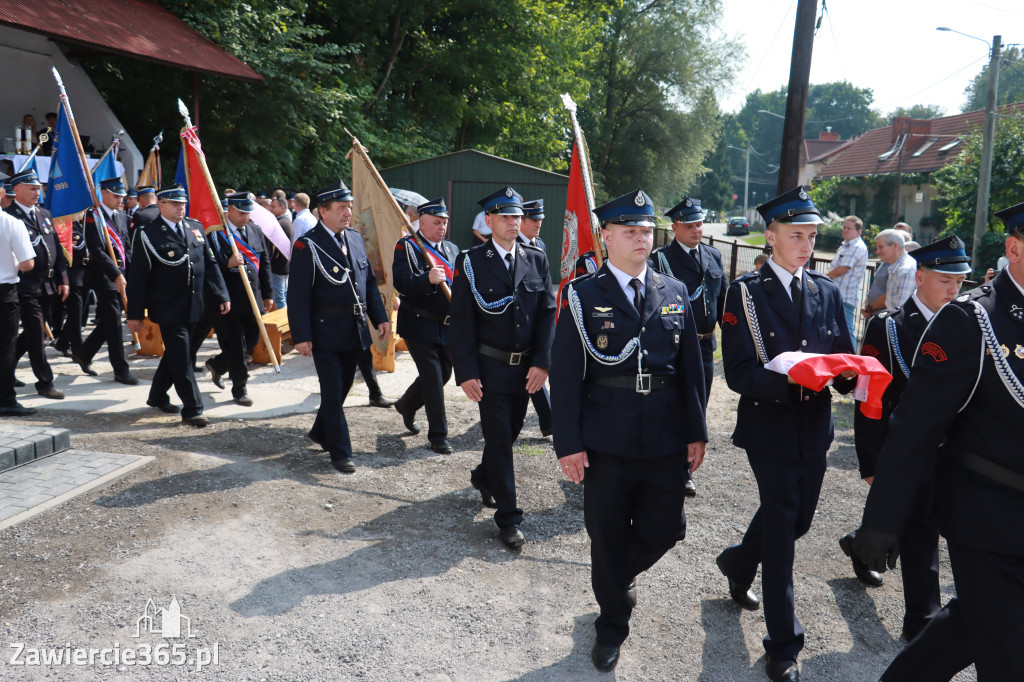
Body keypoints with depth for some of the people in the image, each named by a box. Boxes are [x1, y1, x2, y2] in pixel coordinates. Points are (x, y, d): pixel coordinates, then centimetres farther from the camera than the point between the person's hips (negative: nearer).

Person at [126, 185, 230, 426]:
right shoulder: (147, 233, -7)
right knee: (181, 358, -6)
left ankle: (158, 397, 35)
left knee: (175, 354, 17)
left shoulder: (195, 227, 9)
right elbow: (137, 276, -7)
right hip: (168, 307, -6)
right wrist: (135, 314, -9)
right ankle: (192, 409, -1)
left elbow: (210, 263, 13)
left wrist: (221, 295, 5)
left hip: (192, 307, 6)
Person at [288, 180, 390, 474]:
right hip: (326, 331, -7)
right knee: (333, 393, 1)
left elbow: (370, 281, 14)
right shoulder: (307, 245, -12)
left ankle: (320, 432, 40)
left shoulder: (355, 238, 9)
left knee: (343, 386, 19)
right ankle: (340, 453, 12)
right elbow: (298, 295, -14)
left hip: (354, 330, 7)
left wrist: (380, 317, 6)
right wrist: (301, 335, -18)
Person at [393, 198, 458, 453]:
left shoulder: (452, 249, 13)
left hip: (448, 326, 7)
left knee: (443, 374, 14)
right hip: (420, 326, -6)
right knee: (433, 379, -5)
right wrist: (428, 279, -35)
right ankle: (438, 436, 7)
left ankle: (406, 406, 40)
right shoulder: (406, 247, -6)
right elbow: (401, 283, -19)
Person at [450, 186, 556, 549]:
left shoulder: (536, 260, 5)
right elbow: (461, 321, -7)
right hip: (489, 367, -4)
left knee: (511, 431, 17)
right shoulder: (470, 262, -5)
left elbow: (548, 313, 4)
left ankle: (483, 477, 46)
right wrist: (466, 372, -12)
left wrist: (542, 362, -6)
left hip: (526, 367, 4)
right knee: (499, 437, -2)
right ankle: (508, 517, 9)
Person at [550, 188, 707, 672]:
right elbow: (566, 374, -7)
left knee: (666, 528, 11)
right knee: (608, 536, 9)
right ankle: (612, 623, 32)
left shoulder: (675, 293, 8)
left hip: (666, 441, 3)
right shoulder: (583, 295, -4)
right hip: (607, 442, -3)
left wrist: (696, 431, 7)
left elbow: (691, 367, 10)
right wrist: (569, 443, -11)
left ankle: (623, 573, 44)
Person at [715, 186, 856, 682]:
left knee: (797, 520, 18)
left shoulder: (827, 292, 8)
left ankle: (738, 563, 49)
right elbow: (740, 374, -15)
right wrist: (792, 380, -31)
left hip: (814, 430, 6)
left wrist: (848, 374, -15)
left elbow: (844, 358, 8)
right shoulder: (745, 292, -9)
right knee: (781, 528, -1)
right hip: (769, 430, -5)